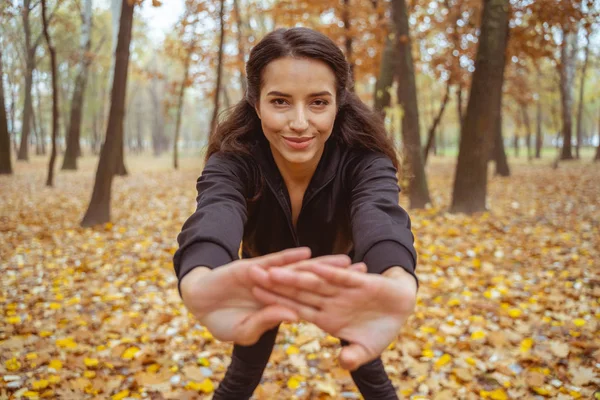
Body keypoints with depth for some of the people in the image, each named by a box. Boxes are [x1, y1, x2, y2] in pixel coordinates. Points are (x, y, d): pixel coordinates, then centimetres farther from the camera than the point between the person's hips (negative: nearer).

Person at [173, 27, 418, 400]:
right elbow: (216, 214, -56)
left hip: (340, 283, 0)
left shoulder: (363, 158, -34)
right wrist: (199, 280, -81)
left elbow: (380, 216, -56)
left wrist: (397, 283, -82)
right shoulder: (233, 160, -33)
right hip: (261, 285, 0)